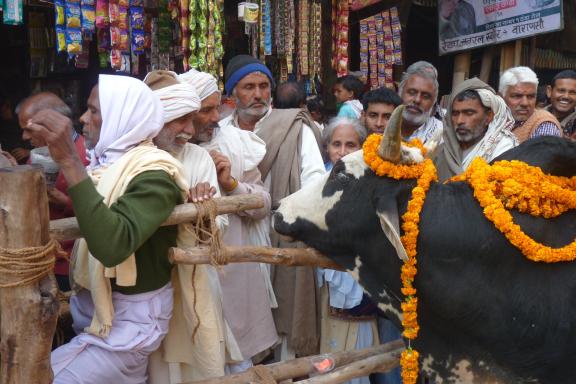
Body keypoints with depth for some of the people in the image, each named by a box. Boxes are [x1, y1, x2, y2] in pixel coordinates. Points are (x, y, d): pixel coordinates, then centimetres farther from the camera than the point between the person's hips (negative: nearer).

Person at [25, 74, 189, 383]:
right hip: (90, 303, 8)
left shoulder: (154, 174, -22)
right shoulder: (107, 161, 5)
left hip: (129, 318, -8)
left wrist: (68, 161, -39)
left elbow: (113, 246, -38)